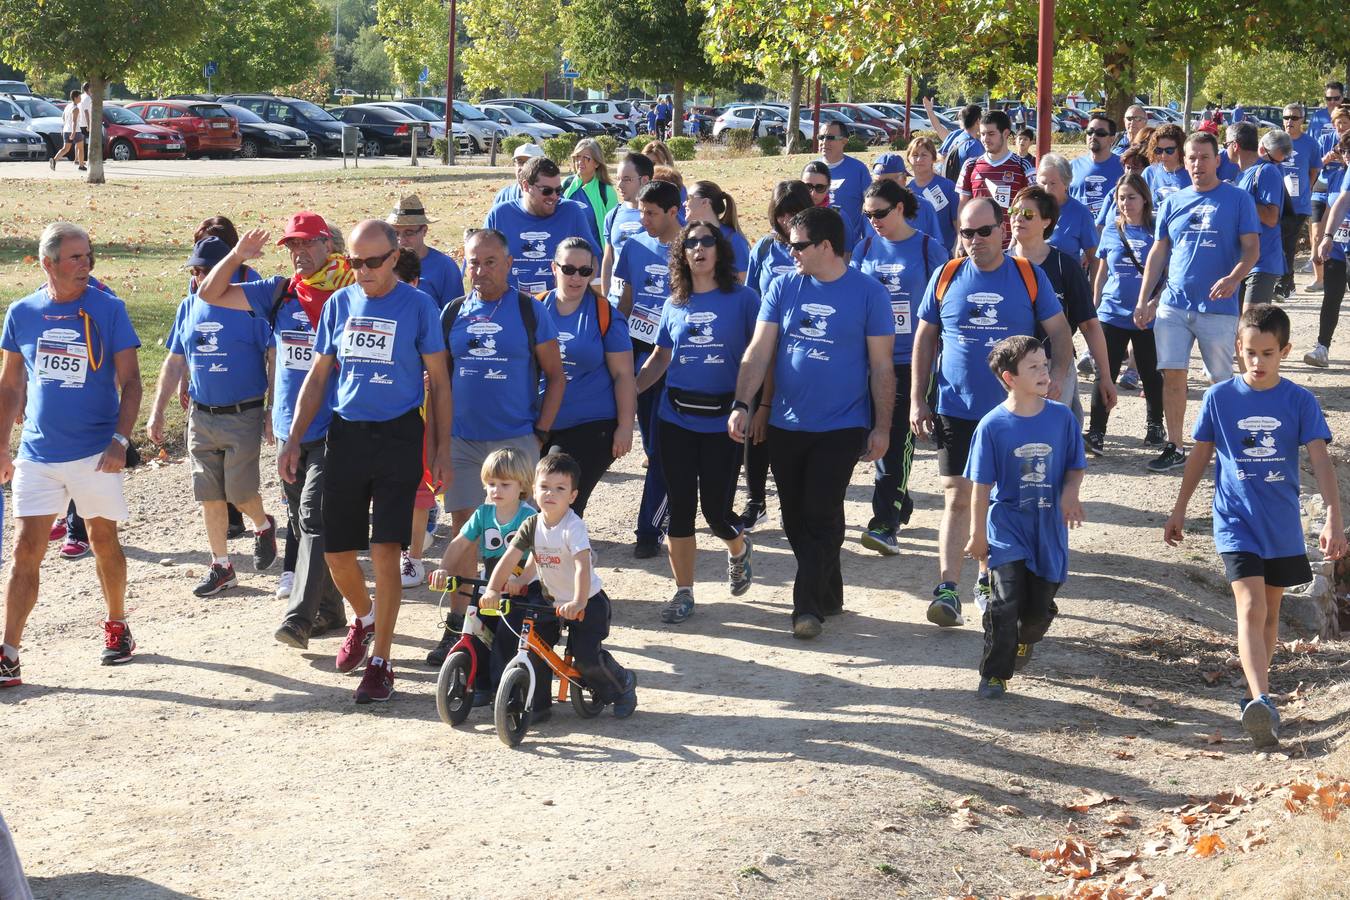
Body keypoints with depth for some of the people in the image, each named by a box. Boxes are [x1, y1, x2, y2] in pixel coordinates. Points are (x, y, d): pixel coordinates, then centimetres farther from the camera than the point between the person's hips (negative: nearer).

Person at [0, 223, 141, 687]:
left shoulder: (108, 310, -4)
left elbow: (130, 381, -3)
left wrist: (121, 439, -15)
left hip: (95, 453, -1)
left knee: (104, 541, 10)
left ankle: (116, 627, 31)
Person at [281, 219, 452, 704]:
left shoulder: (418, 305, -2)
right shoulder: (339, 304, 8)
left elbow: (438, 381, 2)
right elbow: (318, 376, 13)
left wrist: (442, 447, -2)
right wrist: (293, 440, 6)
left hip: (398, 437, -4)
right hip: (346, 435, 4)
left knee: (385, 550, -8)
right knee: (335, 551, 7)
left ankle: (380, 661, 2)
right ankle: (364, 618, 37)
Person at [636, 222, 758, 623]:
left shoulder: (742, 299, -2)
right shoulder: (674, 304, 8)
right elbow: (660, 358, 14)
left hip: (724, 421, -3)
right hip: (676, 420, 3)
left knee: (716, 511, 0)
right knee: (680, 509, 4)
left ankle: (738, 549, 35)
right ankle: (683, 592, 15)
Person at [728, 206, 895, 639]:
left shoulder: (867, 292, -6)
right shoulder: (784, 288, 3)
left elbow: (882, 366, -4)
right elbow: (758, 351, 1)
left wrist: (881, 428, -5)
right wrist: (741, 404, -10)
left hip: (841, 426, -4)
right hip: (786, 425, 5)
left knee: (821, 516, -8)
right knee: (795, 517, 10)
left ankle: (808, 604, 1)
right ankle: (828, 595, 26)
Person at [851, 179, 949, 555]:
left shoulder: (928, 248, -2)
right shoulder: (864, 249, 8)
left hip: (910, 361, -4)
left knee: (896, 442, -9)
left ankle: (885, 525, -12)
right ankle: (901, 505, 28)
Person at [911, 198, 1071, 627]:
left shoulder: (1029, 276, -1)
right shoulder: (946, 277, 2)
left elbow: (1060, 332, 3)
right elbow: (925, 338, 9)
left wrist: (1058, 372, -16)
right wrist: (917, 398, 5)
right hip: (957, 411, 0)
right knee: (957, 498, -6)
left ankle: (989, 579, 25)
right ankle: (947, 589, -9)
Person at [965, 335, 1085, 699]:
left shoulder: (1061, 417, -1)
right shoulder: (992, 426, -8)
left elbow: (1076, 466, 8)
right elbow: (982, 485, -2)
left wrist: (1070, 493, -13)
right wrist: (978, 535, 0)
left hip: (1049, 528, 3)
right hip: (1007, 528, -3)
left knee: (1040, 607, 8)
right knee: (1005, 602, -13)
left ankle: (1025, 640, 42)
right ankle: (994, 673, 3)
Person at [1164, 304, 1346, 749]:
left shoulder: (1299, 401, -3)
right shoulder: (1220, 398, -3)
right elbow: (1200, 455, 8)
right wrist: (1179, 510, 14)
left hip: (1283, 526, 2)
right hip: (1236, 522, -2)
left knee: (1270, 612, 14)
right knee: (1251, 607, -18)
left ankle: (1255, 693, 30)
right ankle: (1262, 702, -29)